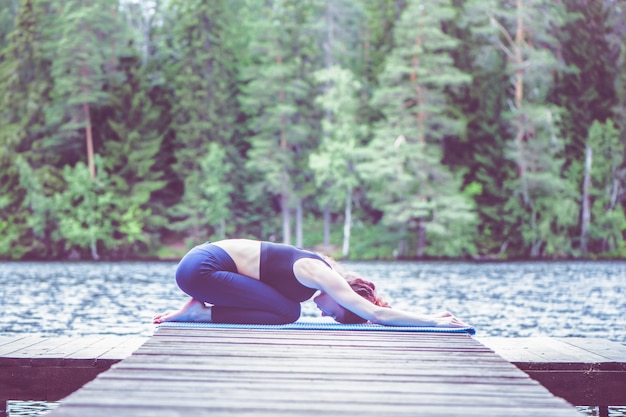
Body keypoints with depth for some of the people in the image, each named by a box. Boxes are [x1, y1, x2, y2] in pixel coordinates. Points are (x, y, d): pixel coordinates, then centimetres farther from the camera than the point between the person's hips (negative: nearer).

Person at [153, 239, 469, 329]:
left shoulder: (325, 268, 9)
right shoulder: (322, 277, -16)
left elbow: (375, 311, 17)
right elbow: (377, 314, -21)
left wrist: (431, 316, 11)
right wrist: (434, 321, -16)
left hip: (205, 256, 9)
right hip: (201, 268, -9)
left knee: (286, 308, 8)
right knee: (287, 312, -12)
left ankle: (201, 309, 8)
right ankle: (202, 312, -7)